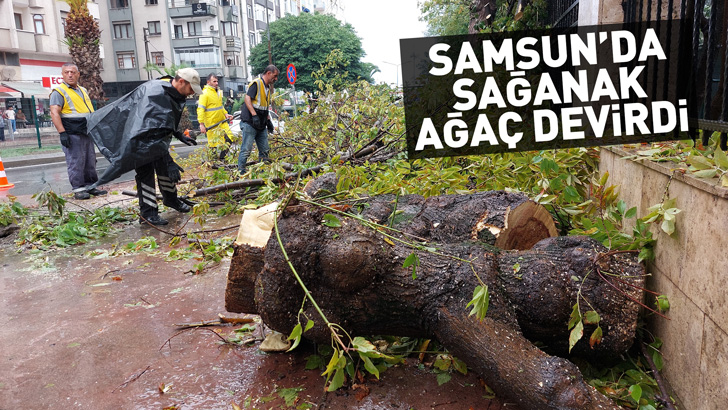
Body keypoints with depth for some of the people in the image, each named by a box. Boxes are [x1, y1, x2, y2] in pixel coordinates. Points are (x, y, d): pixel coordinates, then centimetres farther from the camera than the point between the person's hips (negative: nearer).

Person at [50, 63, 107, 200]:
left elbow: (90, 111, 27)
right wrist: (62, 132, -21)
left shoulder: (83, 90, 20)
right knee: (76, 162, -7)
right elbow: (54, 113, -13)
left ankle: (90, 186, 18)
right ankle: (78, 189, -3)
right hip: (72, 134, -7)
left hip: (87, 133, 7)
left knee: (90, 161, 9)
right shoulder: (59, 92, -4)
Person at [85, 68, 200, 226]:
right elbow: (156, 133, -39)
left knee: (164, 166, 13)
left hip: (155, 138, 9)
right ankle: (148, 213, -6)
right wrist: (169, 162, -40)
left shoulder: (173, 94, -2)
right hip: (139, 138, -9)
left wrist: (179, 135, 9)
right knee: (146, 171, -10)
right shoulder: (157, 94, -34)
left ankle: (171, 199, 30)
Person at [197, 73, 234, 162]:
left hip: (222, 121, 8)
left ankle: (221, 158, 19)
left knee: (229, 138, 4)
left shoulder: (217, 92, 15)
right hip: (211, 125, -8)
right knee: (214, 143, -1)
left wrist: (225, 113, 11)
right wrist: (201, 124, -24)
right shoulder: (205, 93, -13)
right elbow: (200, 109, -18)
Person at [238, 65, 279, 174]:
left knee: (264, 150, 10)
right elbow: (247, 99, -19)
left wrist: (268, 120, 18)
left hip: (261, 125, 9)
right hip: (250, 123, -9)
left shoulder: (268, 87, 18)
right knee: (246, 149, -7)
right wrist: (254, 115, -26)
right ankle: (241, 171, -1)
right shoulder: (256, 83, -9)